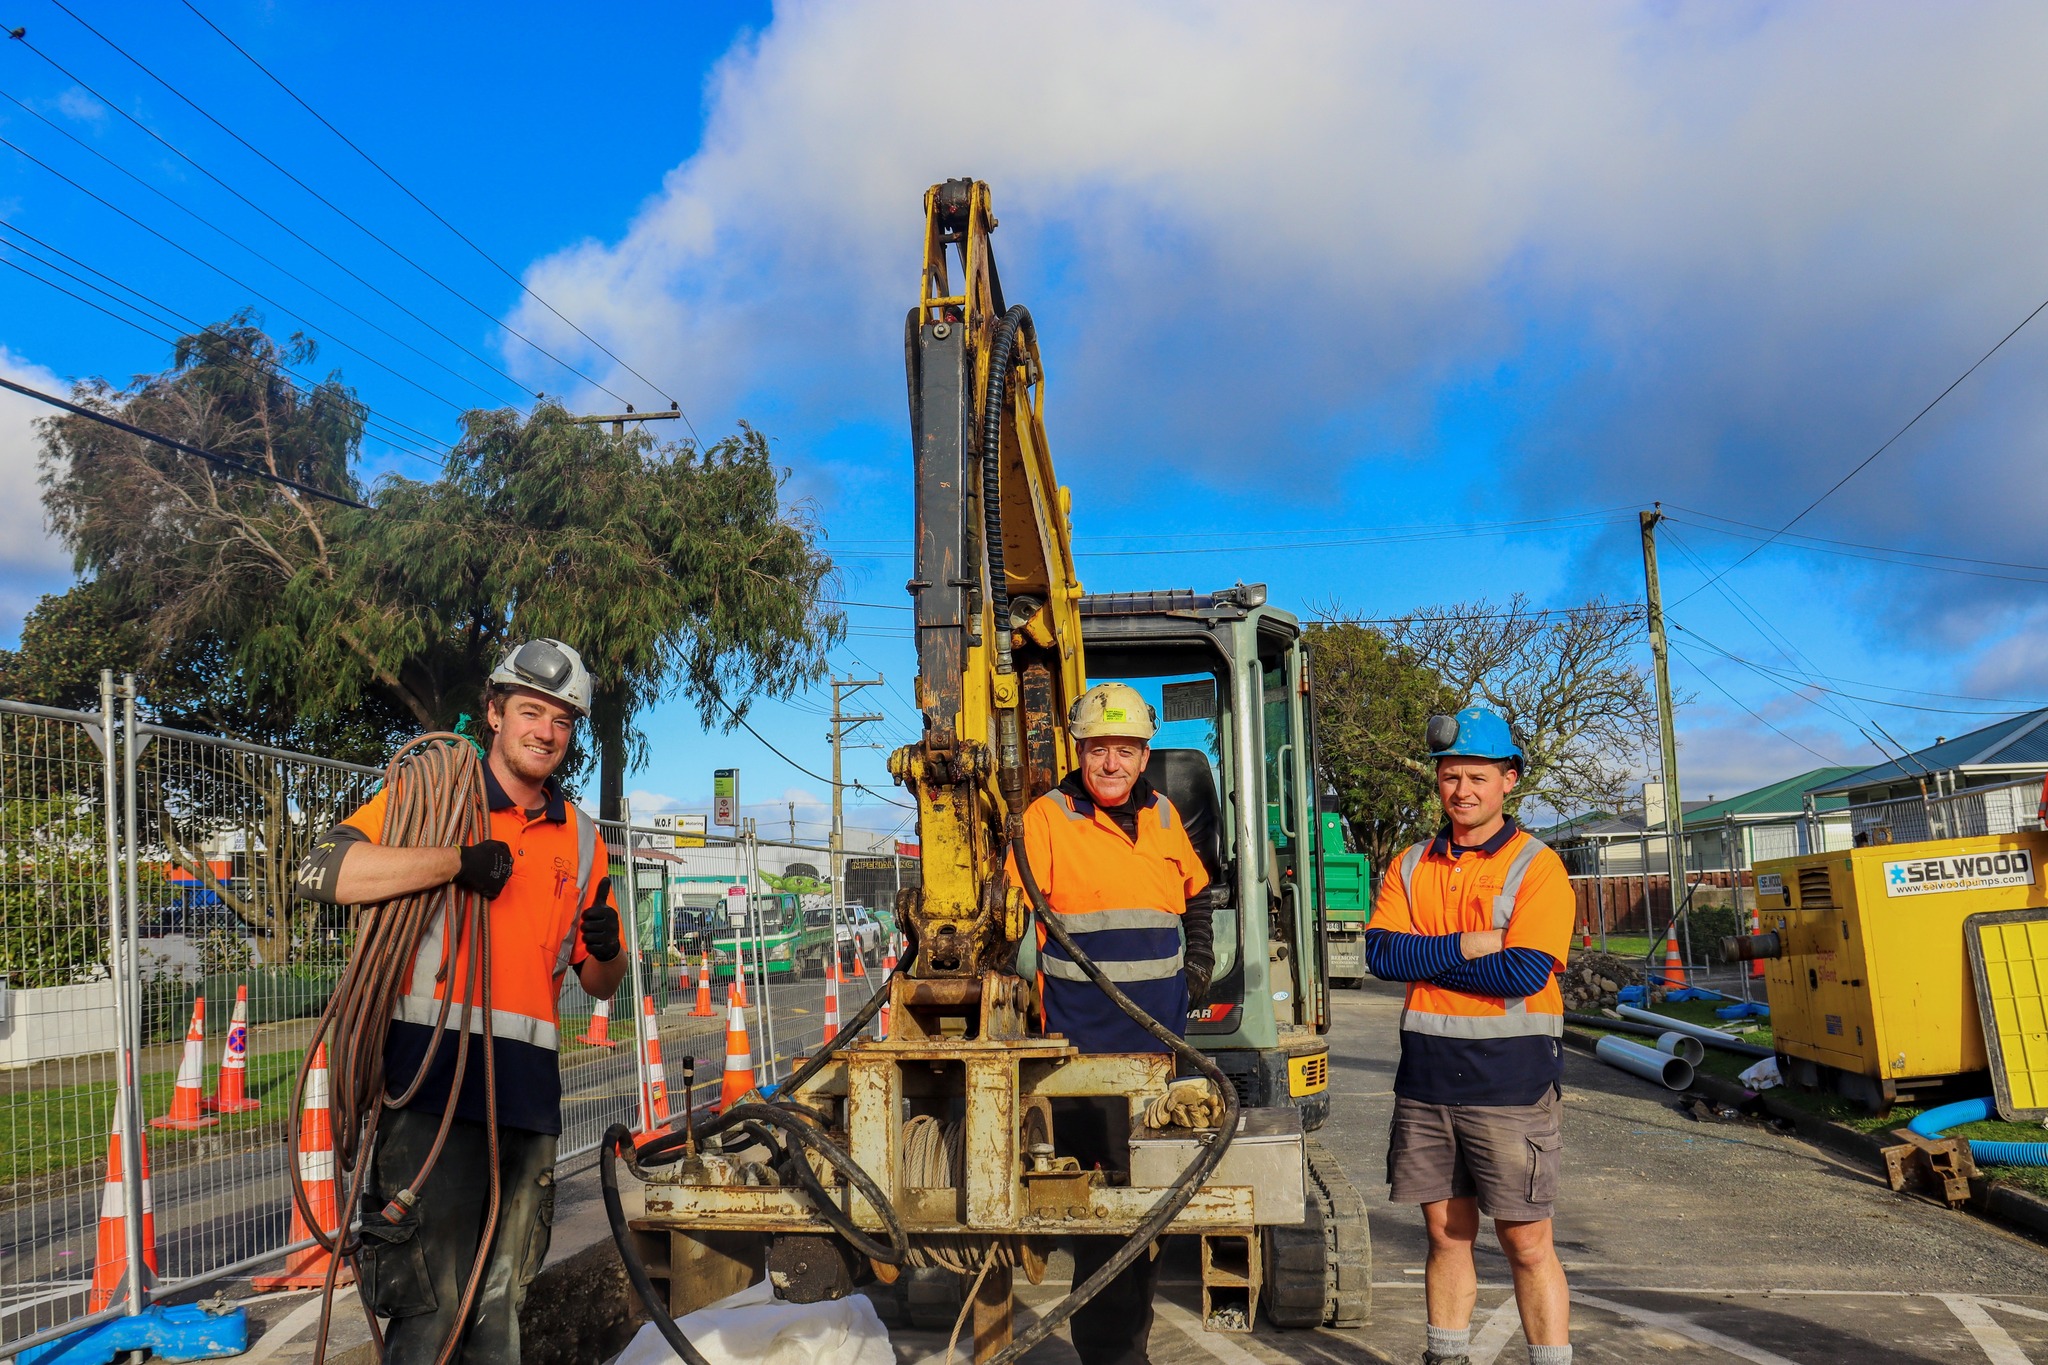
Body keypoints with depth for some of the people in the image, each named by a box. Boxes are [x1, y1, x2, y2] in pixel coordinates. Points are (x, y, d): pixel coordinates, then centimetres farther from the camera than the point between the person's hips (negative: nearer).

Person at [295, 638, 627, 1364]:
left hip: (528, 1086, 5)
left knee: (500, 1297, 13)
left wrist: (603, 948, -3)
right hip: (434, 1072, -5)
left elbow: (600, 984, 20)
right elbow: (320, 871, -16)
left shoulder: (581, 838, 16)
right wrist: (457, 862, -20)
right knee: (429, 1301, -6)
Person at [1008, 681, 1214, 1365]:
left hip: (1162, 1040, 6)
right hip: (1085, 1044, -6)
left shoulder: (1163, 816, 10)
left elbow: (1196, 897, 27)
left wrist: (1195, 971, 16)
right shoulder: (1047, 819, -7)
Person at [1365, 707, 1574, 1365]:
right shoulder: (1410, 867, 9)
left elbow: (1526, 972, -18)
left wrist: (1423, 957, -10)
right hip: (1426, 1078, 4)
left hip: (1510, 1078, -4)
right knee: (1446, 1232, 15)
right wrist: (1467, 947, -16)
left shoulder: (1537, 866, -5)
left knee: (1527, 1242, 1)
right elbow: (1380, 953, -5)